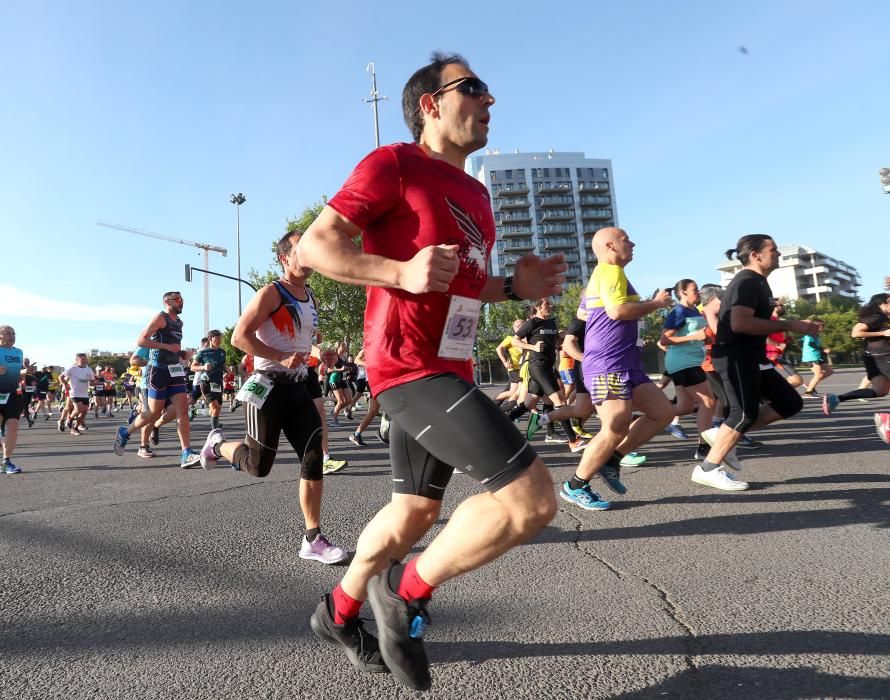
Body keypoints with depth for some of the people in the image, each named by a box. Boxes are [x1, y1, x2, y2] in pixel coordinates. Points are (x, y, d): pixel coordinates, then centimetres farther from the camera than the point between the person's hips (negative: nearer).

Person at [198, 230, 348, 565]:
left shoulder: (309, 296, 15)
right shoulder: (271, 293, -10)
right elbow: (239, 337, -16)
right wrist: (281, 357, -23)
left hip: (298, 387, 7)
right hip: (269, 386, -7)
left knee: (313, 458, -3)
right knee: (259, 465, 2)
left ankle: (313, 539, 4)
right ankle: (217, 444, 34)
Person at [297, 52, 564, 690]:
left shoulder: (475, 193, 20)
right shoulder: (393, 164, -6)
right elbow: (315, 246, -10)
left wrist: (515, 286, 9)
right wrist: (402, 271, -25)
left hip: (449, 369, 10)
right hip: (409, 366, -10)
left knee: (414, 513, 20)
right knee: (533, 498, -15)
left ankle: (339, 613, 42)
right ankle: (408, 593, 7)